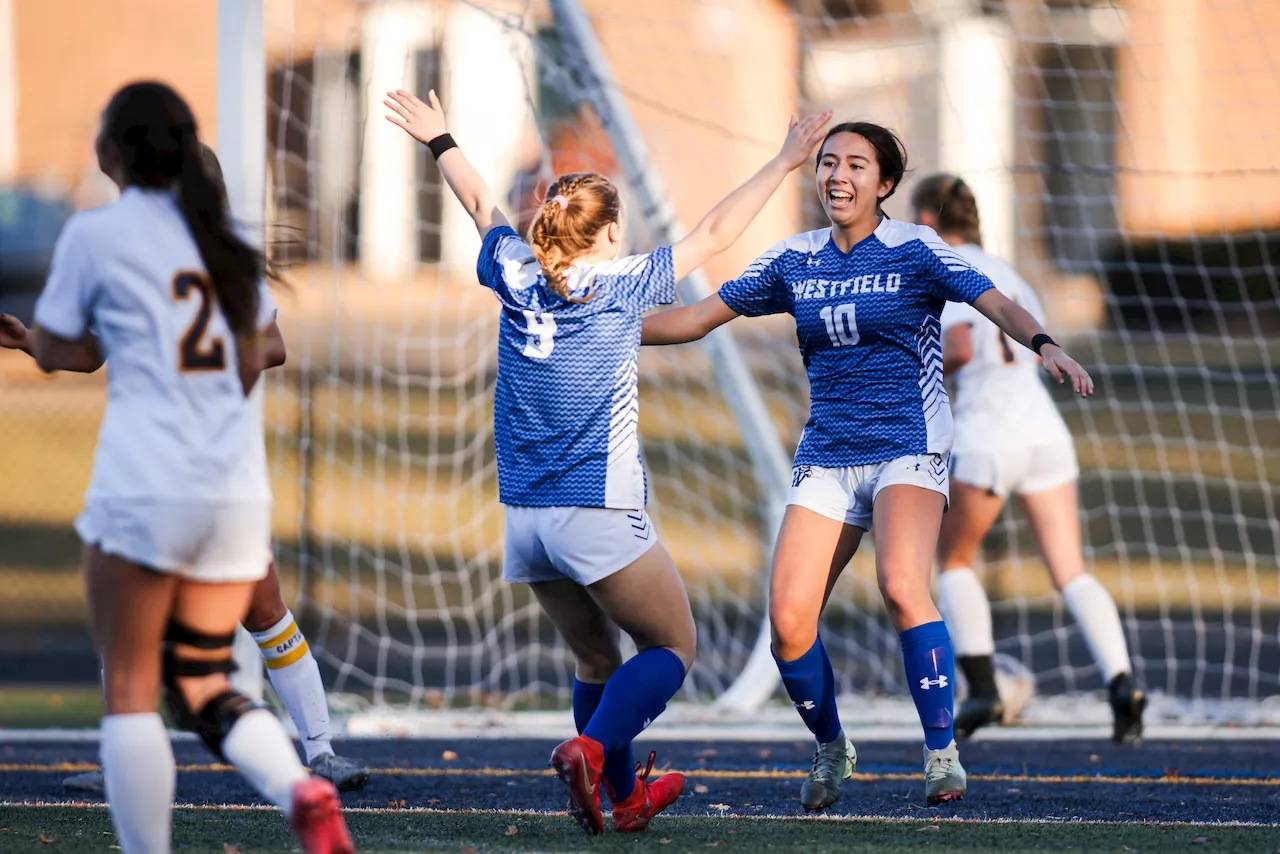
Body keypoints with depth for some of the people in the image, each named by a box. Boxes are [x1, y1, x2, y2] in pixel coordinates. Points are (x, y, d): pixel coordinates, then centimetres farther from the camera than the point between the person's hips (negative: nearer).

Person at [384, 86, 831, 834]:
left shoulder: (518, 280, 4)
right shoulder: (622, 286, -8)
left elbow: (484, 206, 23)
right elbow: (714, 235, -1)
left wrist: (441, 142, 39)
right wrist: (785, 163, 7)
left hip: (526, 518, 6)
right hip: (600, 515, -6)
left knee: (598, 658, 19)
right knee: (673, 646, 4)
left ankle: (623, 797, 21)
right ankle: (591, 747, -18)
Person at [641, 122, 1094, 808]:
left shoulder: (914, 251, -4)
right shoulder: (794, 261, 8)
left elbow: (995, 303, -17)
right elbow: (698, 318, 13)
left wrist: (1043, 344, -37)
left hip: (907, 449, -4)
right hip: (825, 460, 4)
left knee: (901, 589, -28)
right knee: (787, 620, -8)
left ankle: (942, 752, -18)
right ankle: (830, 748, 17)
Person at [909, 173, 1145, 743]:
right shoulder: (998, 270, 20)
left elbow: (961, 349, -16)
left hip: (986, 438, -6)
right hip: (1045, 431, 6)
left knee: (954, 560, 16)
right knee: (1071, 573, 1)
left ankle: (982, 690, 5)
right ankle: (1121, 682, -21)